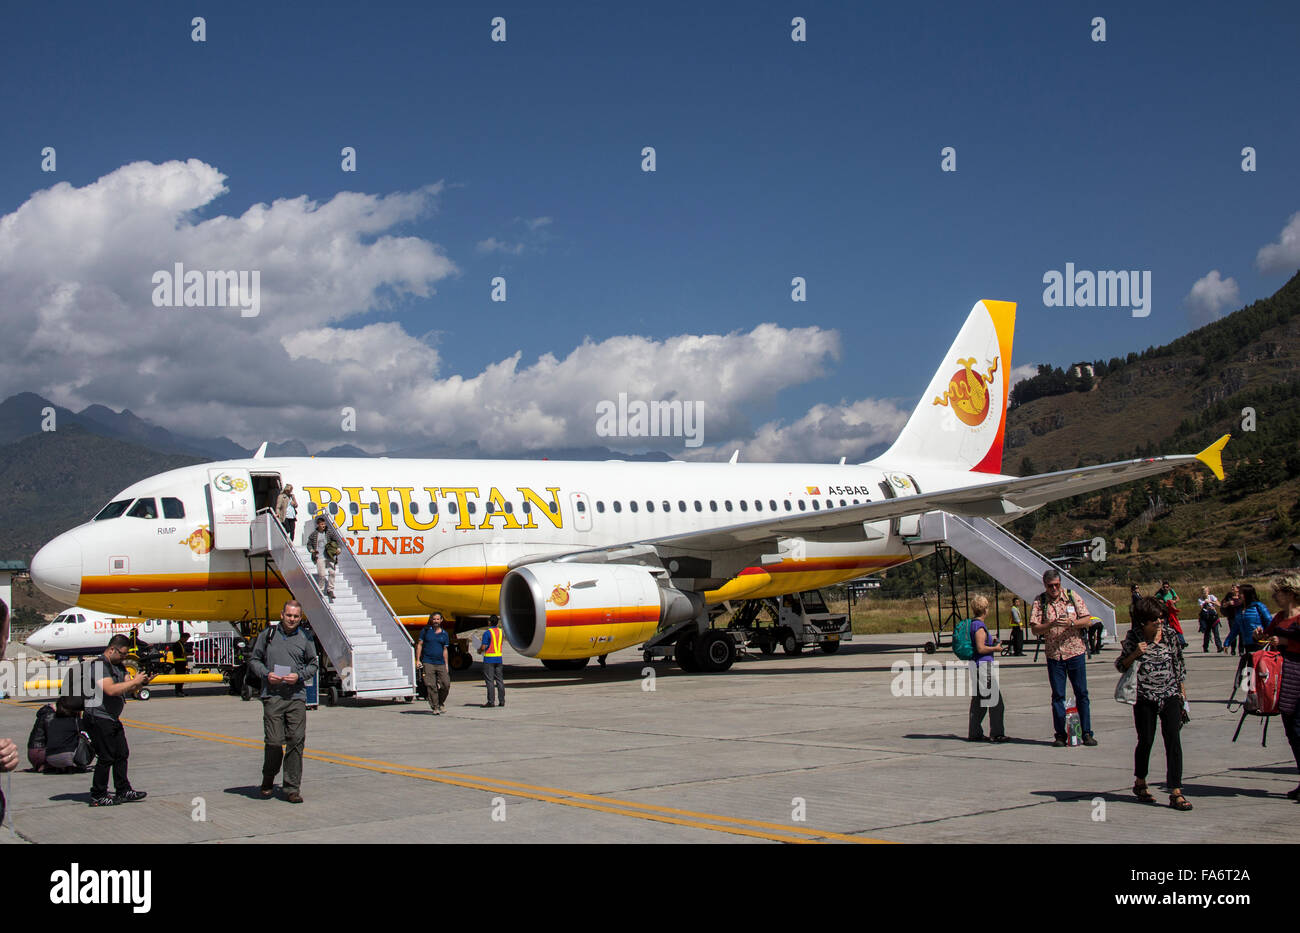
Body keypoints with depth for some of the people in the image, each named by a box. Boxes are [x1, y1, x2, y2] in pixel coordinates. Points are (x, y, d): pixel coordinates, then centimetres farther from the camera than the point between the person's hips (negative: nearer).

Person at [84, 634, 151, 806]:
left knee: (122, 754, 10)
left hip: (113, 718, 10)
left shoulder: (118, 666, 15)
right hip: (99, 719, -10)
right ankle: (97, 796, 2)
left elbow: (128, 688, 13)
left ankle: (123, 791, 17)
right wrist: (135, 681, -23)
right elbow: (111, 689, -27)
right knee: (106, 758, -6)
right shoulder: (99, 665, -15)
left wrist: (141, 682, -7)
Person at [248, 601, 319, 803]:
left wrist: (299, 676, -4)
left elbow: (313, 664, 15)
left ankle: (292, 788, 4)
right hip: (272, 696, -1)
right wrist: (266, 674, -5)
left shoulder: (305, 638, 10)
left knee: (296, 741, -3)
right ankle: (268, 781, 18)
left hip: (297, 697, 1)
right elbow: (254, 660, 14)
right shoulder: (268, 634, 9)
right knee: (273, 741, -7)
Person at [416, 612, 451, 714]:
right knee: (431, 686, -8)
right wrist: (418, 660, -2)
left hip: (440, 663, 2)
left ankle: (441, 702, 19)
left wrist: (446, 665, 10)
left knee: (446, 684, -5)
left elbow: (445, 650, 14)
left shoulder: (444, 634, 11)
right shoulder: (426, 631, 5)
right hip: (428, 663, -2)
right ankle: (435, 707, -3)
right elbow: (419, 645, 7)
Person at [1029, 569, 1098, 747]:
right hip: (1054, 655, 0)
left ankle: (1087, 733, 9)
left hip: (1076, 652, 0)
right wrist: (1051, 624, -23)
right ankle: (1060, 734, 9)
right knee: (1058, 695, 3)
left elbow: (1087, 620, 1)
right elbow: (1034, 628, -7)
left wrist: (1072, 622, -18)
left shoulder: (1072, 596, 2)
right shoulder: (1039, 602, 0)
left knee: (1082, 693, 2)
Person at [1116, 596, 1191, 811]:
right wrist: (1135, 654, -16)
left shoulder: (1169, 634, 1)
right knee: (1146, 741, 4)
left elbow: (1179, 664, 10)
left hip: (1170, 695, 1)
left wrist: (1183, 694, 10)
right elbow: (1120, 666, 3)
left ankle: (1176, 792, -8)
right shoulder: (1133, 638, -3)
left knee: (1173, 740, -8)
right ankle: (1140, 783, 29)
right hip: (1144, 697, -1)